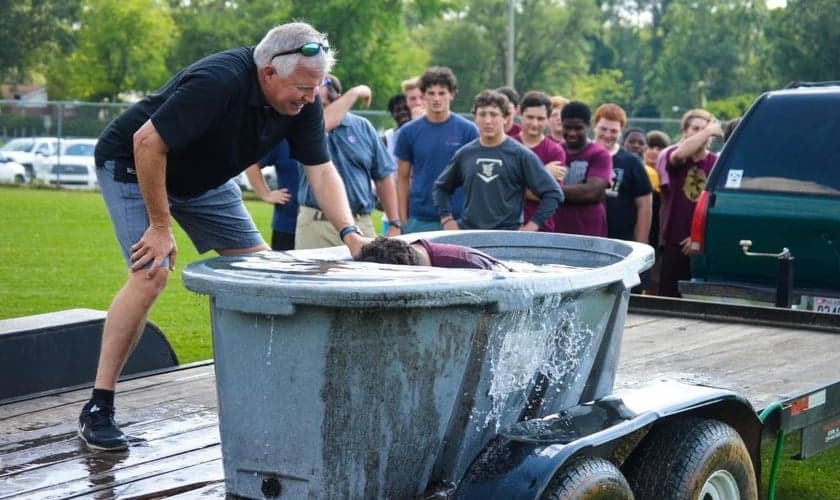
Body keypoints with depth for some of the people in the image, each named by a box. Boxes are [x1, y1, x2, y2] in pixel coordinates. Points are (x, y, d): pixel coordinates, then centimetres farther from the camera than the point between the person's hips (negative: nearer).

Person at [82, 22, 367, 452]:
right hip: (133, 166, -7)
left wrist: (350, 233, -27)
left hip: (203, 176, 8)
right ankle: (97, 408, -17)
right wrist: (160, 226, -27)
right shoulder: (218, 82, -36)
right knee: (152, 273, -23)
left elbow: (321, 171, -12)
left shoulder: (303, 101, -15)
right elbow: (148, 143, -33)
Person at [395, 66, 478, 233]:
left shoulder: (468, 130, 0)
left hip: (458, 219, -1)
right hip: (419, 221, 1)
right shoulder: (409, 132, 3)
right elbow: (403, 178, 8)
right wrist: (403, 220, 2)